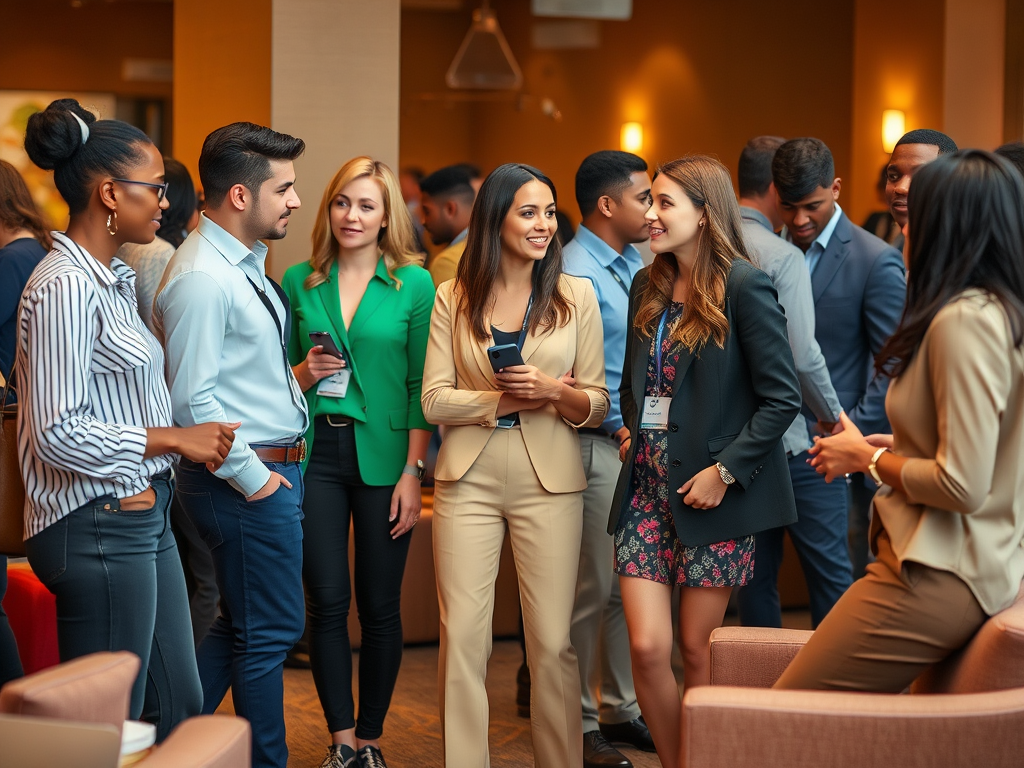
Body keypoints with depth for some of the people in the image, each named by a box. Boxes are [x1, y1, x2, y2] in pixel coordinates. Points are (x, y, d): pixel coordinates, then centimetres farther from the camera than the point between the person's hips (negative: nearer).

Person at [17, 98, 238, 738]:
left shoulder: (117, 277, 13)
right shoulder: (64, 287, -17)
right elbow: (58, 435, -22)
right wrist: (173, 438, -14)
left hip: (143, 517, 10)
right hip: (97, 528, -10)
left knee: (179, 705, 15)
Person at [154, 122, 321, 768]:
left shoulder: (246, 262, 12)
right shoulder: (201, 278, -20)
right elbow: (193, 400, -22)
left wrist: (293, 375, 4)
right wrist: (252, 477, -17)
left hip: (274, 467, 10)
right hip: (250, 476, -10)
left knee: (241, 623, 19)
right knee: (270, 632, 3)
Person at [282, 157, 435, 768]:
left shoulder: (414, 283, -1)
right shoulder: (300, 281, 7)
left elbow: (422, 385, -3)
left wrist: (413, 472, -8)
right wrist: (304, 373, -6)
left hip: (382, 457, -2)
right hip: (316, 453, 2)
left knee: (380, 607, 4)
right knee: (327, 602, 1)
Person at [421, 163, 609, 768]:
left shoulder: (576, 296, 5)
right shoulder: (453, 298, 5)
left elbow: (596, 404, 5)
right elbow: (434, 399, -1)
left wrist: (552, 392, -15)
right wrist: (507, 399, -14)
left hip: (549, 481, 0)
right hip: (468, 479, 0)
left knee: (553, 642, 1)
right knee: (462, 638, 0)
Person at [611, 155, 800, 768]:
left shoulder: (744, 286, -10)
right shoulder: (648, 287, 11)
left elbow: (783, 397, -11)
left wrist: (727, 470, -15)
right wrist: (633, 432, 5)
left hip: (714, 487, -5)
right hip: (648, 483, 5)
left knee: (698, 649, 3)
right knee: (647, 647, -2)